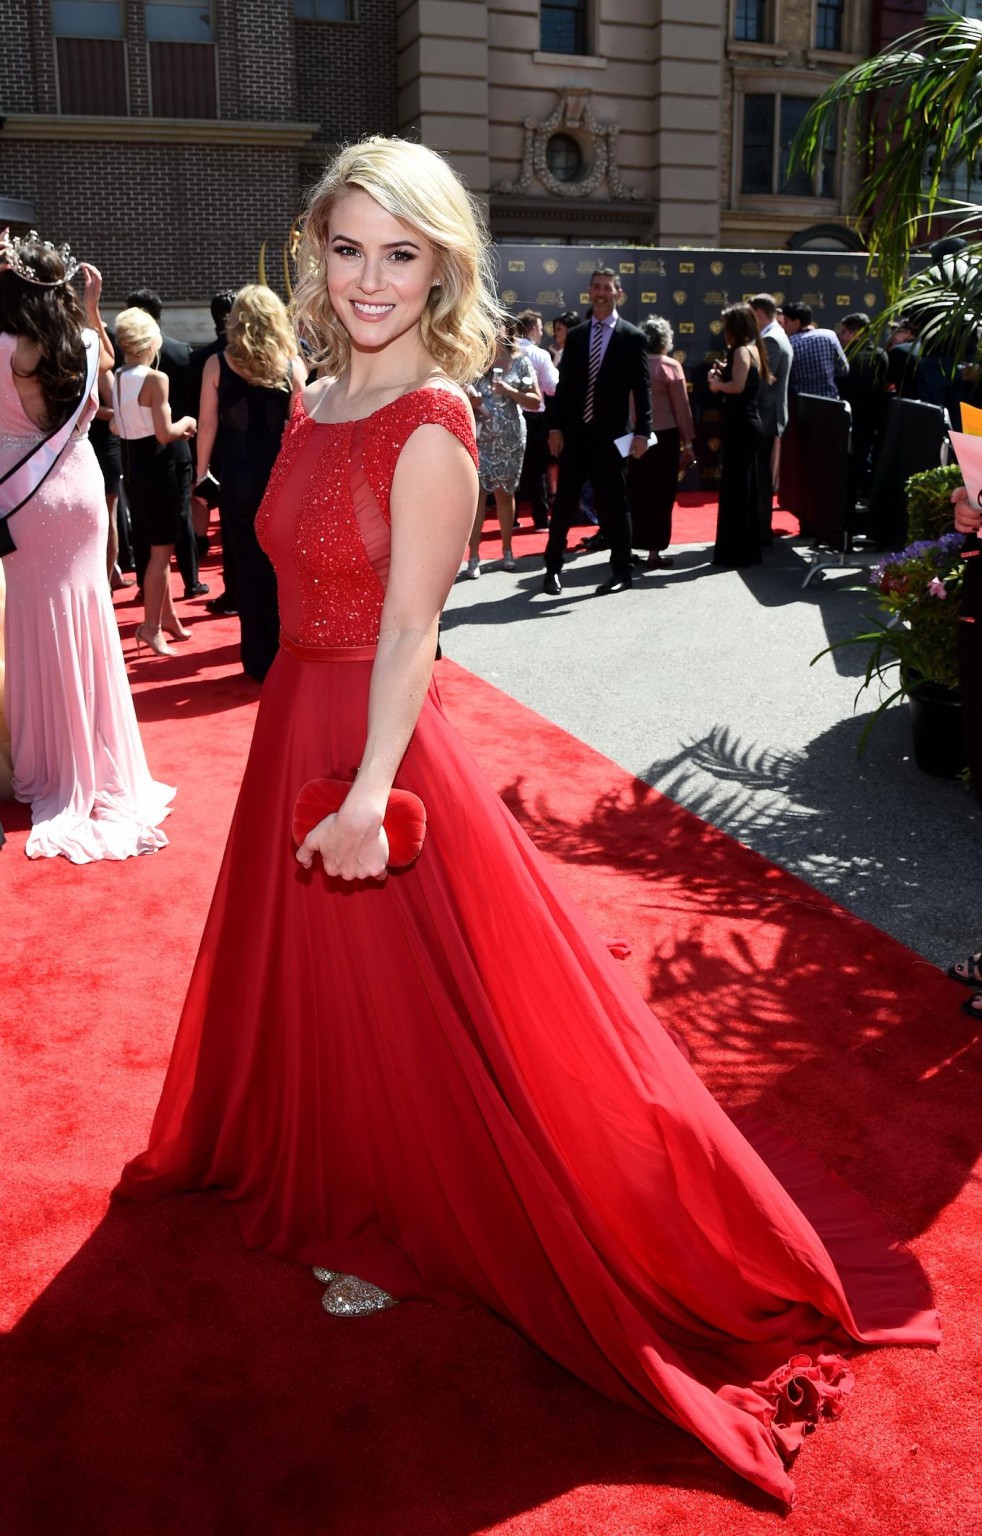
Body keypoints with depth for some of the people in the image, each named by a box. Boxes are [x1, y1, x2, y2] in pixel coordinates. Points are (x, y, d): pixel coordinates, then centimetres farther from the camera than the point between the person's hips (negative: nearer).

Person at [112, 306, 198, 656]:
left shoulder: (117, 378, 7)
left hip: (133, 466, 8)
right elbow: (164, 434, -20)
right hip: (157, 468, -8)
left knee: (158, 547, 18)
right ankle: (151, 625, 0)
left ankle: (167, 615, 27)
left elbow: (122, 425, 12)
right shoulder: (155, 378, -17)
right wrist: (186, 423, 0)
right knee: (161, 550, -2)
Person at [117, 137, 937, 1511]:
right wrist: (306, 761, 14)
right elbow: (306, 589, 11)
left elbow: (410, 630, -22)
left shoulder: (431, 426, -17)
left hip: (376, 748, -9)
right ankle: (338, 1186, 51)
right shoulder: (317, 406, 7)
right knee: (309, 976, 24)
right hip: (293, 729, 9)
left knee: (399, 1003, 9)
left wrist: (366, 795, -29)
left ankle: (407, 1234, 34)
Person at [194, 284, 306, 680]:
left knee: (248, 564, 9)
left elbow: (207, 425, -1)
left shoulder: (217, 364, -2)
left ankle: (260, 658, 15)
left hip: (238, 479, 0)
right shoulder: (292, 365, -2)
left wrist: (201, 471, 8)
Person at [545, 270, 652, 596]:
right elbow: (564, 385, 9)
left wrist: (642, 431, -10)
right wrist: (556, 426, 2)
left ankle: (622, 571, 13)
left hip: (610, 434, -3)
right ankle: (553, 567, 16)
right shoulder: (575, 335, 10)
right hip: (574, 432, 3)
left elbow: (641, 388, -3)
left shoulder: (632, 337, 0)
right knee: (564, 502, 6)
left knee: (613, 504, 3)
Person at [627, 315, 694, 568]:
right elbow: (681, 407, -6)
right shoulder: (670, 366, -6)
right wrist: (687, 442, -1)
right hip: (664, 436, -4)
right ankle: (654, 550, 3)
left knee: (634, 492, 11)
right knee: (660, 493, 2)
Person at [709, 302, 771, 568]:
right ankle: (748, 548, 23)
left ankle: (735, 551, -1)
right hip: (746, 425, 10)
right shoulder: (753, 350, 16)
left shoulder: (741, 351, -13)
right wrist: (721, 375, 2)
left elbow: (738, 385, -26)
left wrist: (717, 384, -9)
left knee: (733, 488, -5)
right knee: (744, 488, 15)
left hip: (741, 427, -10)